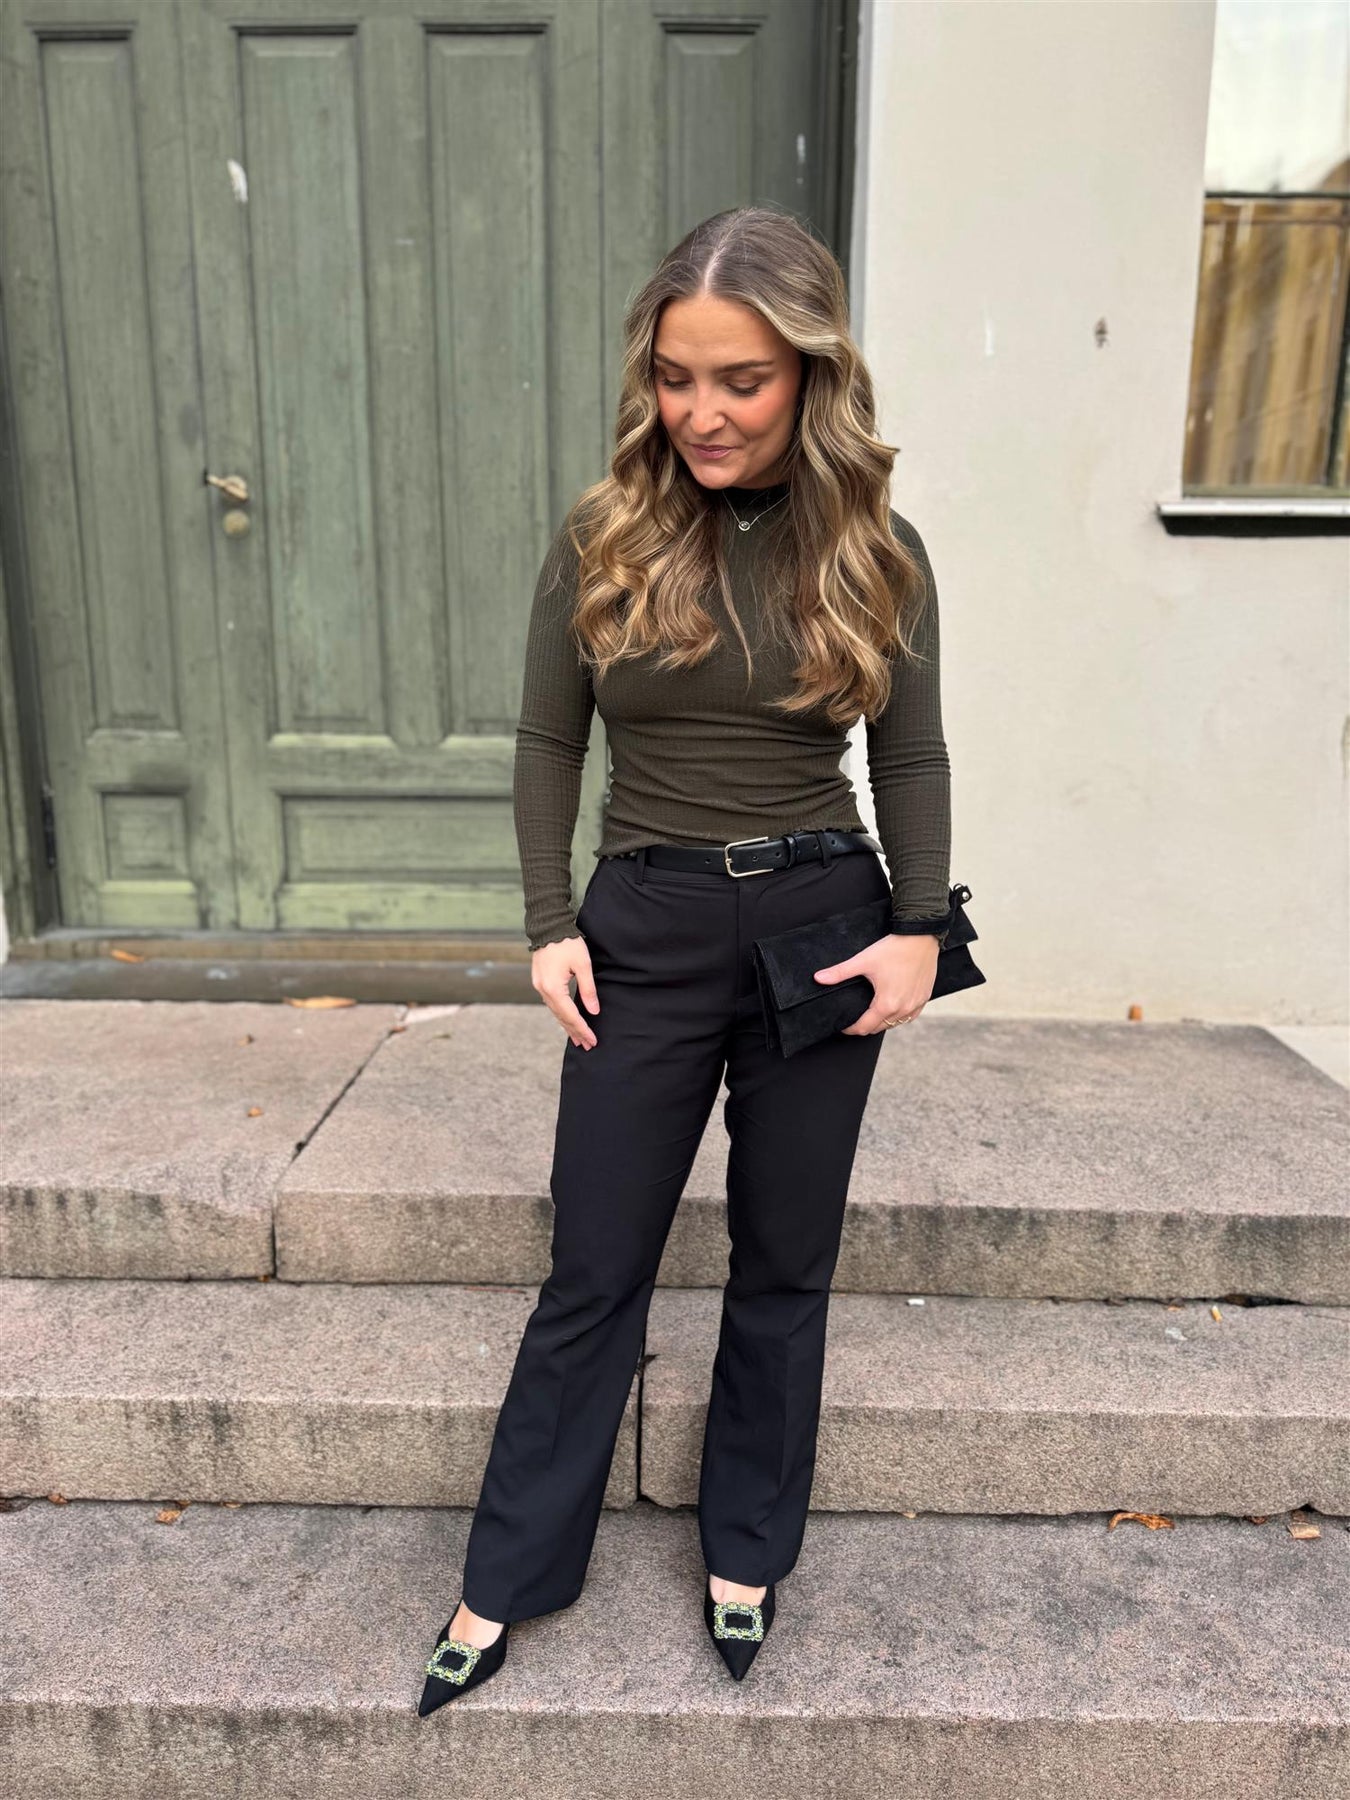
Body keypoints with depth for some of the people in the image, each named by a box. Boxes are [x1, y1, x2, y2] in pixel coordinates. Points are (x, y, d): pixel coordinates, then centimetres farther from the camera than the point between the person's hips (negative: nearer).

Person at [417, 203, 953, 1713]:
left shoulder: (876, 553, -1)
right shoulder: (604, 539, -1)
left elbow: (914, 762, 5)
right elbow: (546, 743, 4)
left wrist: (920, 926, -8)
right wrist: (550, 927, -3)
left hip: (825, 924, 1)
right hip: (647, 933, 0)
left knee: (784, 1265, 13)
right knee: (594, 1273, 8)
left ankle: (746, 1554, 36)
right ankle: (507, 1579, 29)